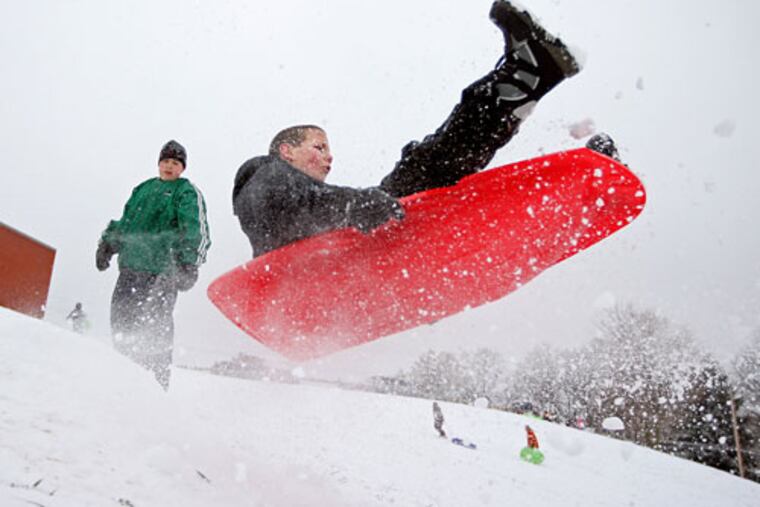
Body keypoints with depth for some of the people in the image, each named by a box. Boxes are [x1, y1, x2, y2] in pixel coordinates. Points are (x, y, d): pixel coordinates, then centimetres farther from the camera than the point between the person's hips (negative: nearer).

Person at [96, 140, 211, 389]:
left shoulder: (187, 192, 4)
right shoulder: (143, 188, 23)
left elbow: (196, 231, -8)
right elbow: (125, 222, 31)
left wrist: (189, 264, -20)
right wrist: (108, 244, 21)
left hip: (162, 270, -6)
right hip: (130, 265, 6)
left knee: (156, 326, -8)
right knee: (121, 318, 5)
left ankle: (157, 381, -2)